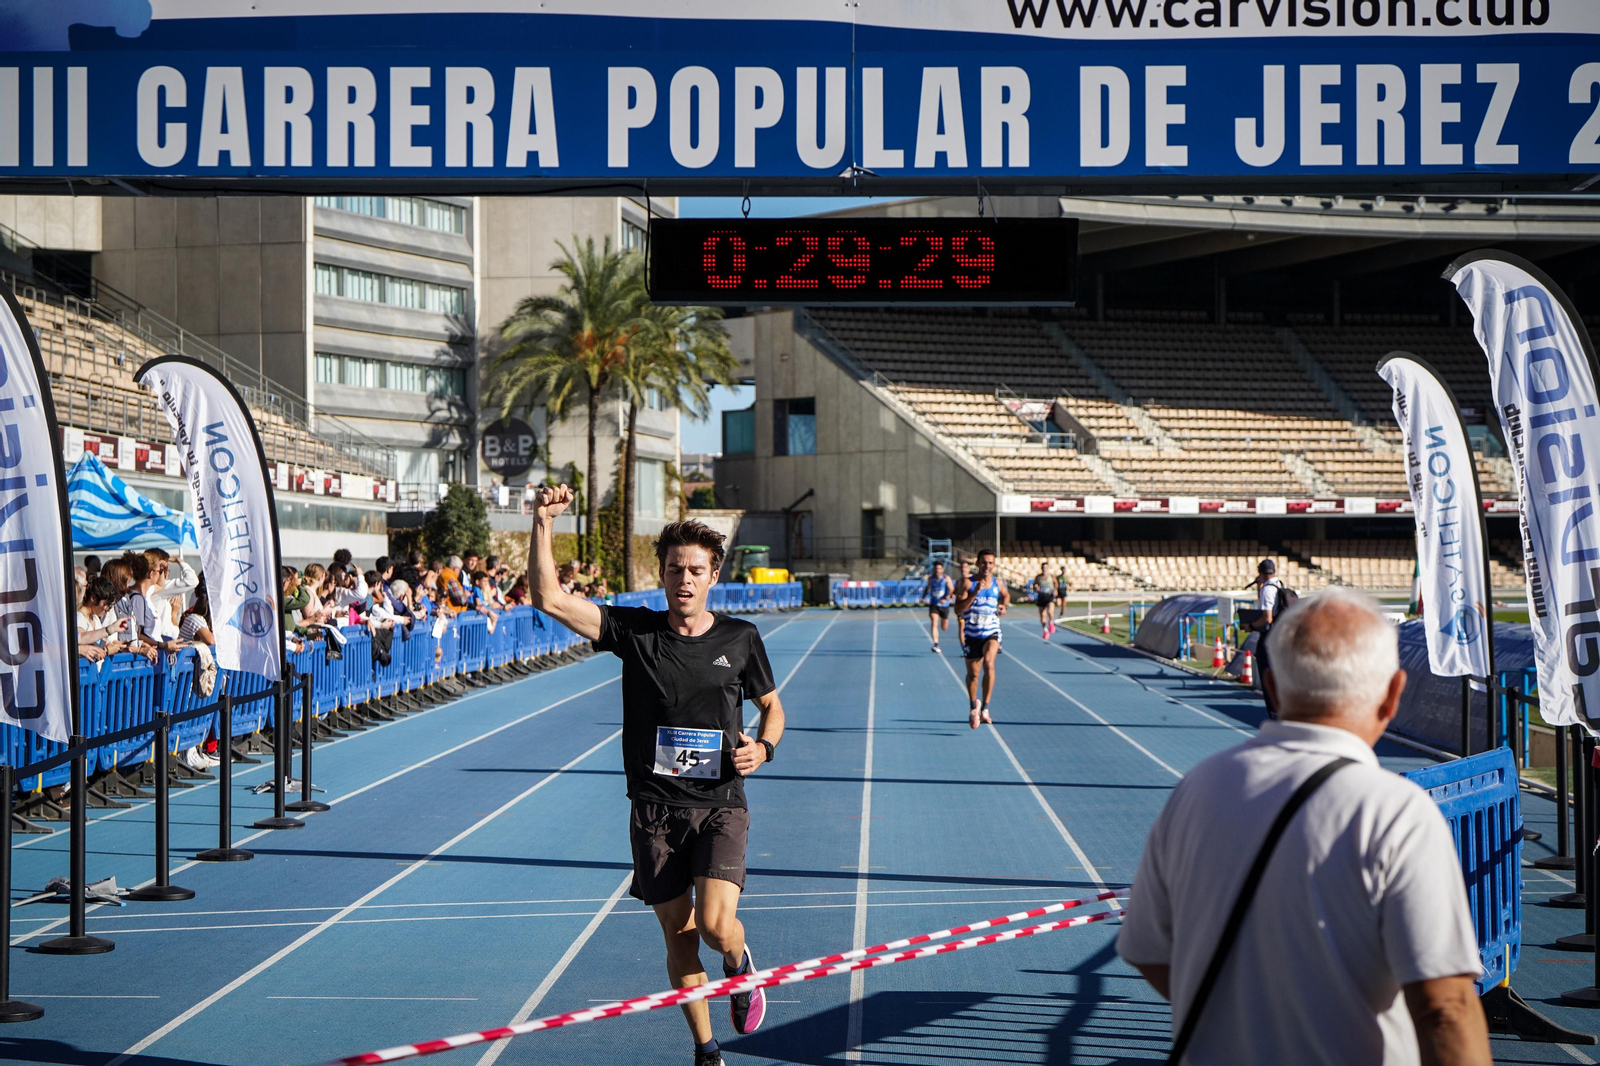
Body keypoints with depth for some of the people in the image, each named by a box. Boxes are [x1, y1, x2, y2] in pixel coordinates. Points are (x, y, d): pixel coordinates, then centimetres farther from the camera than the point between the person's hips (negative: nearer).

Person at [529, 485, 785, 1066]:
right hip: (656, 807, 1)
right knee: (679, 937, 5)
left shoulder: (740, 638, 2)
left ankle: (740, 964, 19)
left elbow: (773, 707, 16)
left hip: (721, 805, -1)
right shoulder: (634, 630, -1)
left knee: (716, 926, -18)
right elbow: (549, 597, -11)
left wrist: (762, 747, -5)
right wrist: (544, 521, -21)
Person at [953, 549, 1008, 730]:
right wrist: (974, 593, -26)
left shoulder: (998, 583, 1)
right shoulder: (969, 584, -8)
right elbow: (958, 609, -17)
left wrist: (1004, 605, 4)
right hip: (972, 634, 0)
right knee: (972, 673, 11)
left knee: (988, 662, -27)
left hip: (991, 633, 0)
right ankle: (973, 706, 38)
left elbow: (1006, 595, 25)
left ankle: (985, 708, -21)